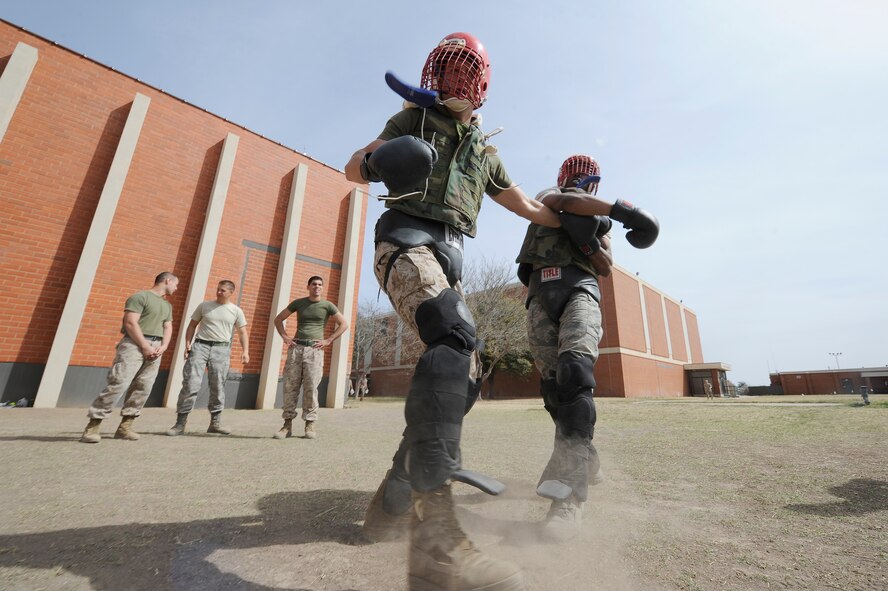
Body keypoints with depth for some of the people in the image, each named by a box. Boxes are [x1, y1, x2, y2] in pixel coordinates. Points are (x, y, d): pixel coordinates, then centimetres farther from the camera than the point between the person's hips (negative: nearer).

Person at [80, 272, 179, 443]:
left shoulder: (167, 306, 22)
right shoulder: (140, 297, -1)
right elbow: (130, 323, -10)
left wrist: (163, 346, -2)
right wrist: (145, 346, -14)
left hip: (156, 347, 7)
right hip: (135, 344, -6)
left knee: (143, 388, 1)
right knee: (119, 383, -13)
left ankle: (124, 427, 6)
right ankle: (93, 426, -4)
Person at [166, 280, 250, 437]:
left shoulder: (236, 311, 7)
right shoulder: (204, 305, 9)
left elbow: (243, 333, 5)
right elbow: (192, 325, 12)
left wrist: (245, 350, -10)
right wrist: (187, 343, -1)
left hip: (221, 348, 0)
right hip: (200, 345, 0)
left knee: (218, 386, 3)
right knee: (190, 384, -6)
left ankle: (215, 422, 12)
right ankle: (180, 423, 3)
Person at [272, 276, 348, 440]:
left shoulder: (327, 305, 6)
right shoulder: (298, 303, 12)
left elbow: (344, 324, 6)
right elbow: (278, 319, 20)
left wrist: (328, 340, -2)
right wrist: (284, 336, 4)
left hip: (314, 349, -2)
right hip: (296, 348, 2)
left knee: (311, 387, -5)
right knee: (290, 386, 0)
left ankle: (310, 424, 2)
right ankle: (287, 424, 7)